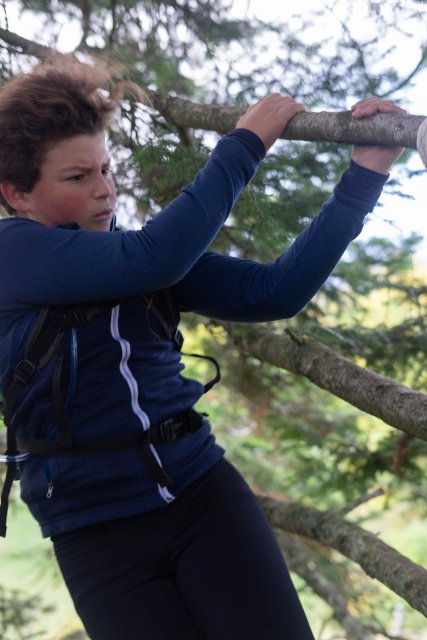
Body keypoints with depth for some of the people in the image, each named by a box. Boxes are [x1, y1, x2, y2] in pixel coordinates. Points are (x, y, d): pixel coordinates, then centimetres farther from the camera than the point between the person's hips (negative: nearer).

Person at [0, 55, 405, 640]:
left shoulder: (140, 259, 9)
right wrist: (245, 144, -11)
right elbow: (155, 259, -21)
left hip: (205, 495, 4)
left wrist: (363, 177, -4)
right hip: (99, 536, -4)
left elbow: (274, 292, 2)